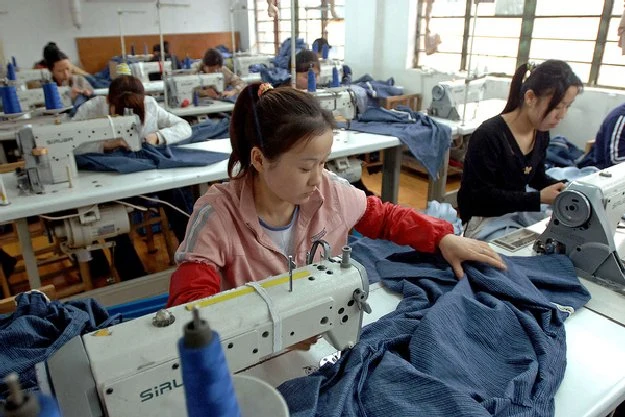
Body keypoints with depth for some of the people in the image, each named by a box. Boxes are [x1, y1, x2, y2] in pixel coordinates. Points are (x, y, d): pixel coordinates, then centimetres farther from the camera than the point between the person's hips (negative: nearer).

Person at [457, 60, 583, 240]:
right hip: (485, 222, -8)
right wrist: (539, 198, -26)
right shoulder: (488, 136, -24)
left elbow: (536, 177, 15)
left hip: (518, 214, 8)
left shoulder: (541, 134, 1)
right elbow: (481, 198, -24)